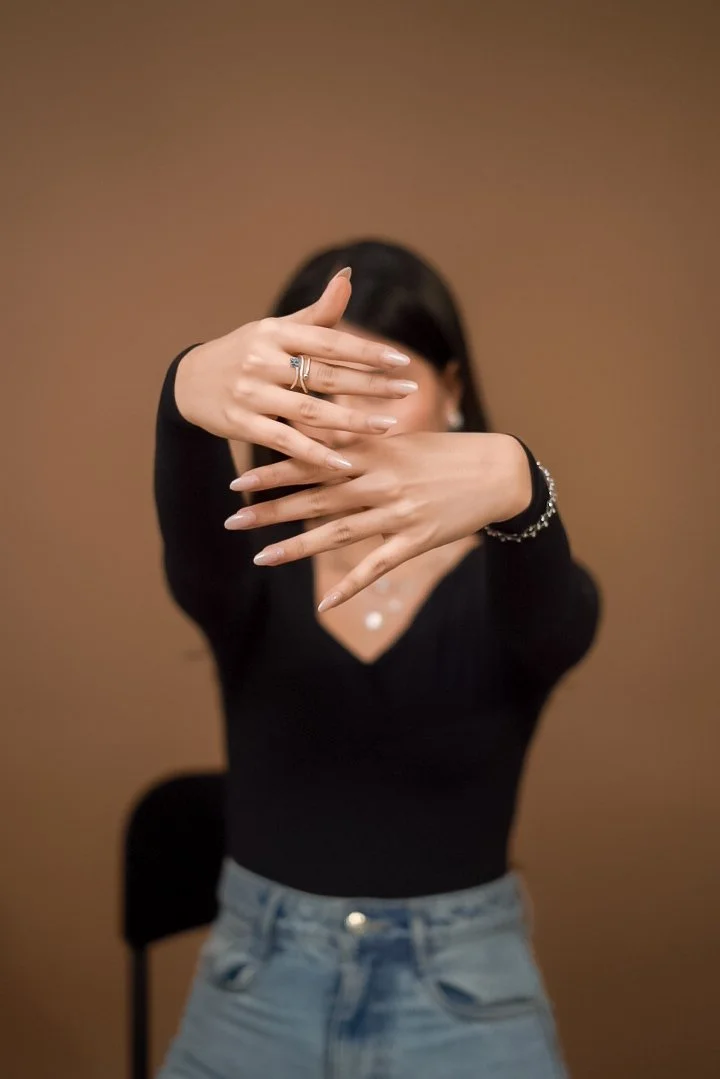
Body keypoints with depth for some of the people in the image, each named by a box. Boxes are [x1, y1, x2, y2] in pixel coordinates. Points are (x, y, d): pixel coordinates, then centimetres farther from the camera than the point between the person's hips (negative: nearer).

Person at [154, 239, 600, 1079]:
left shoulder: (507, 590, -7)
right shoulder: (251, 577, -5)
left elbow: (554, 623, -31)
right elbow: (195, 545, -28)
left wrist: (514, 485, -55)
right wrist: (193, 392, -52)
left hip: (466, 999, -1)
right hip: (255, 990, 1)